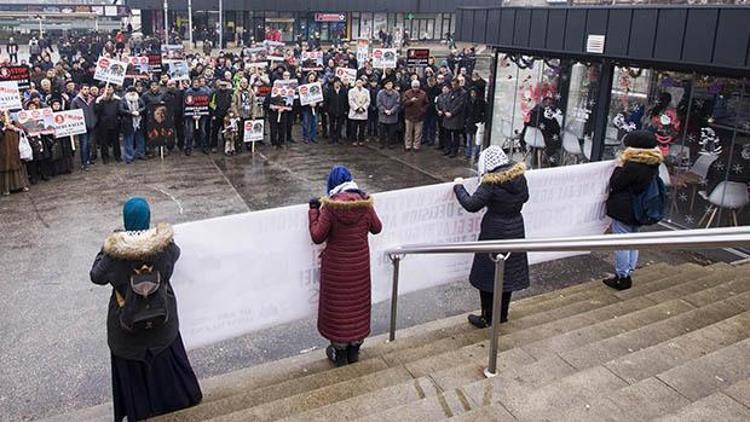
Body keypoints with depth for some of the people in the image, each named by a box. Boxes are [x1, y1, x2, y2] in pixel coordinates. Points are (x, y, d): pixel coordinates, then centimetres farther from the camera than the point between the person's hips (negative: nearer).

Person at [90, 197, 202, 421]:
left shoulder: (115, 251, -26)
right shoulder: (164, 243, -21)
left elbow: (96, 276, -9)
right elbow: (175, 253, 4)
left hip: (128, 319, -2)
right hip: (161, 316, 2)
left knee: (131, 362, 21)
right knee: (165, 355, 26)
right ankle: (176, 396, 46)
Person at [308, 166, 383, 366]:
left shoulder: (330, 206, -19)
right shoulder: (365, 203, -9)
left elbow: (317, 236, -15)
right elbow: (377, 228, 5)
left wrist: (313, 211, -5)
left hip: (337, 264, -3)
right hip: (360, 263, 3)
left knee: (338, 304, 12)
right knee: (357, 302, 18)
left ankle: (339, 353, 24)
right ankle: (354, 349, 30)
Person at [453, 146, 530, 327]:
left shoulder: (491, 183, -21)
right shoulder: (519, 175, -3)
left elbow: (472, 205, -18)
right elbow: (524, 197, 12)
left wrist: (458, 187, -6)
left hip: (495, 233, -6)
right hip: (516, 230, 7)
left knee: (487, 275, 8)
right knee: (509, 272, 17)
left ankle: (488, 317, 16)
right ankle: (502, 314, 29)